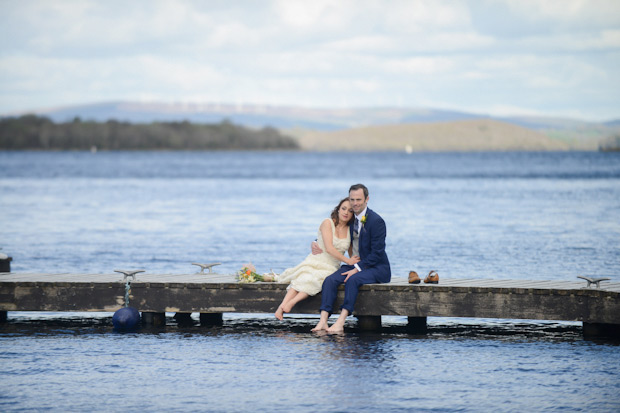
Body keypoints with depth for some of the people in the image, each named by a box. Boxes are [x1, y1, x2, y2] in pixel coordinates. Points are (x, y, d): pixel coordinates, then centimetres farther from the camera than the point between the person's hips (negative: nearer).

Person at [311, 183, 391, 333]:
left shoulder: (376, 221, -13)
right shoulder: (350, 218, 9)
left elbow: (377, 252, -16)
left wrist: (357, 269, -22)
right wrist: (317, 245, 6)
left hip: (377, 268, -7)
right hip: (354, 265, 7)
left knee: (353, 280, -36)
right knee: (330, 280, -21)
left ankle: (341, 322, -42)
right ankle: (322, 321, -32)